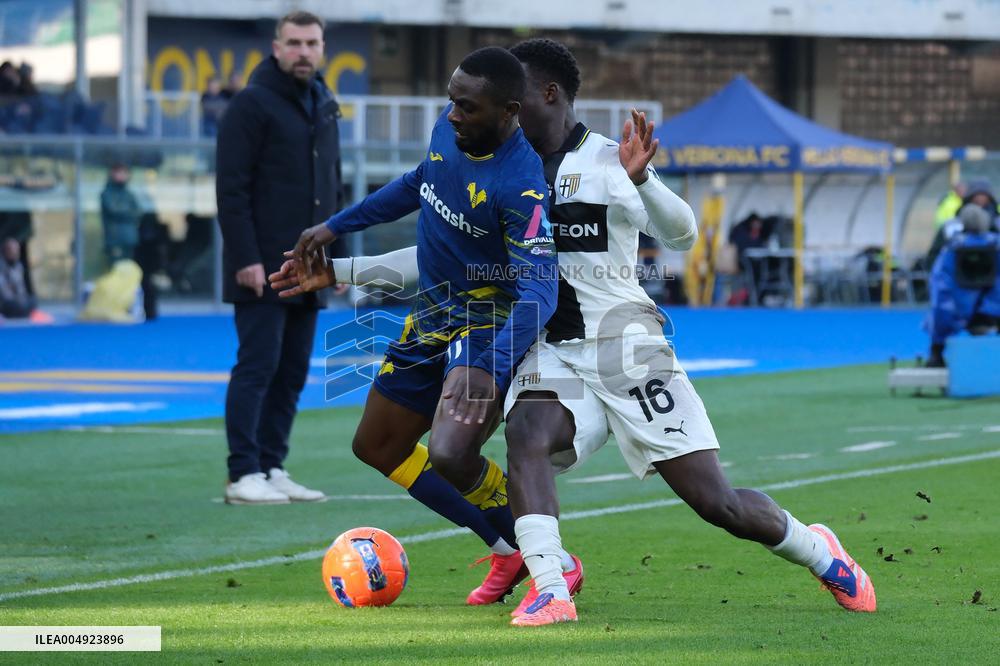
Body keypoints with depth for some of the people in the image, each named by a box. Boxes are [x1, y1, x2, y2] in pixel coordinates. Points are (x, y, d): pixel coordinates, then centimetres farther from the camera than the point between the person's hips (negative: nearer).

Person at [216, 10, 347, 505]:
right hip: (263, 272, -7)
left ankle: (272, 468, 13)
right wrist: (245, 258, -18)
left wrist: (337, 255, 15)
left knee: (293, 372, 7)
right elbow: (232, 188, -12)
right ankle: (243, 475, -6)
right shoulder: (252, 105, -7)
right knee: (258, 366, -8)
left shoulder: (325, 107, 16)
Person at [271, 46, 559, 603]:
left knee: (449, 458, -29)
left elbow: (539, 290, -36)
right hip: (433, 316, 9)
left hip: (490, 324, -9)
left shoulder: (521, 185, -29)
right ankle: (509, 554, 23)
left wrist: (491, 371, -49)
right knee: (377, 447, 16)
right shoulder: (448, 128, -5)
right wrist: (335, 227, 19)